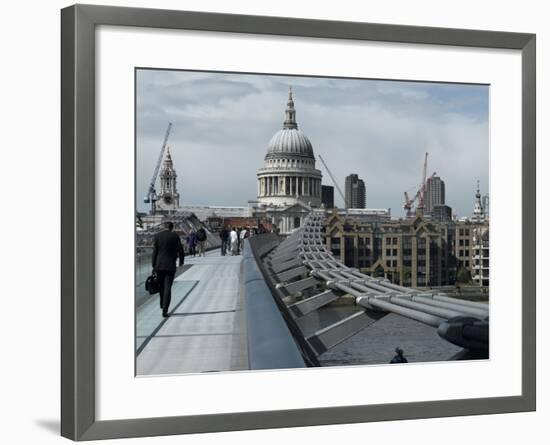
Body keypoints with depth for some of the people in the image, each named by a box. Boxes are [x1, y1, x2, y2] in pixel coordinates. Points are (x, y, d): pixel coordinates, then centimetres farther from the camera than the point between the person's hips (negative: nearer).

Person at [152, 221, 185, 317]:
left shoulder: (157, 236, 2)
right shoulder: (175, 236, -2)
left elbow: (154, 252, -1)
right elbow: (180, 250, -1)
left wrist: (154, 266, 3)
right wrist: (181, 261, 17)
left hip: (159, 266, 2)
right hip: (170, 266, -2)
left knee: (161, 287, 18)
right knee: (167, 288, -2)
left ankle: (163, 307, 28)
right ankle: (165, 310, -10)